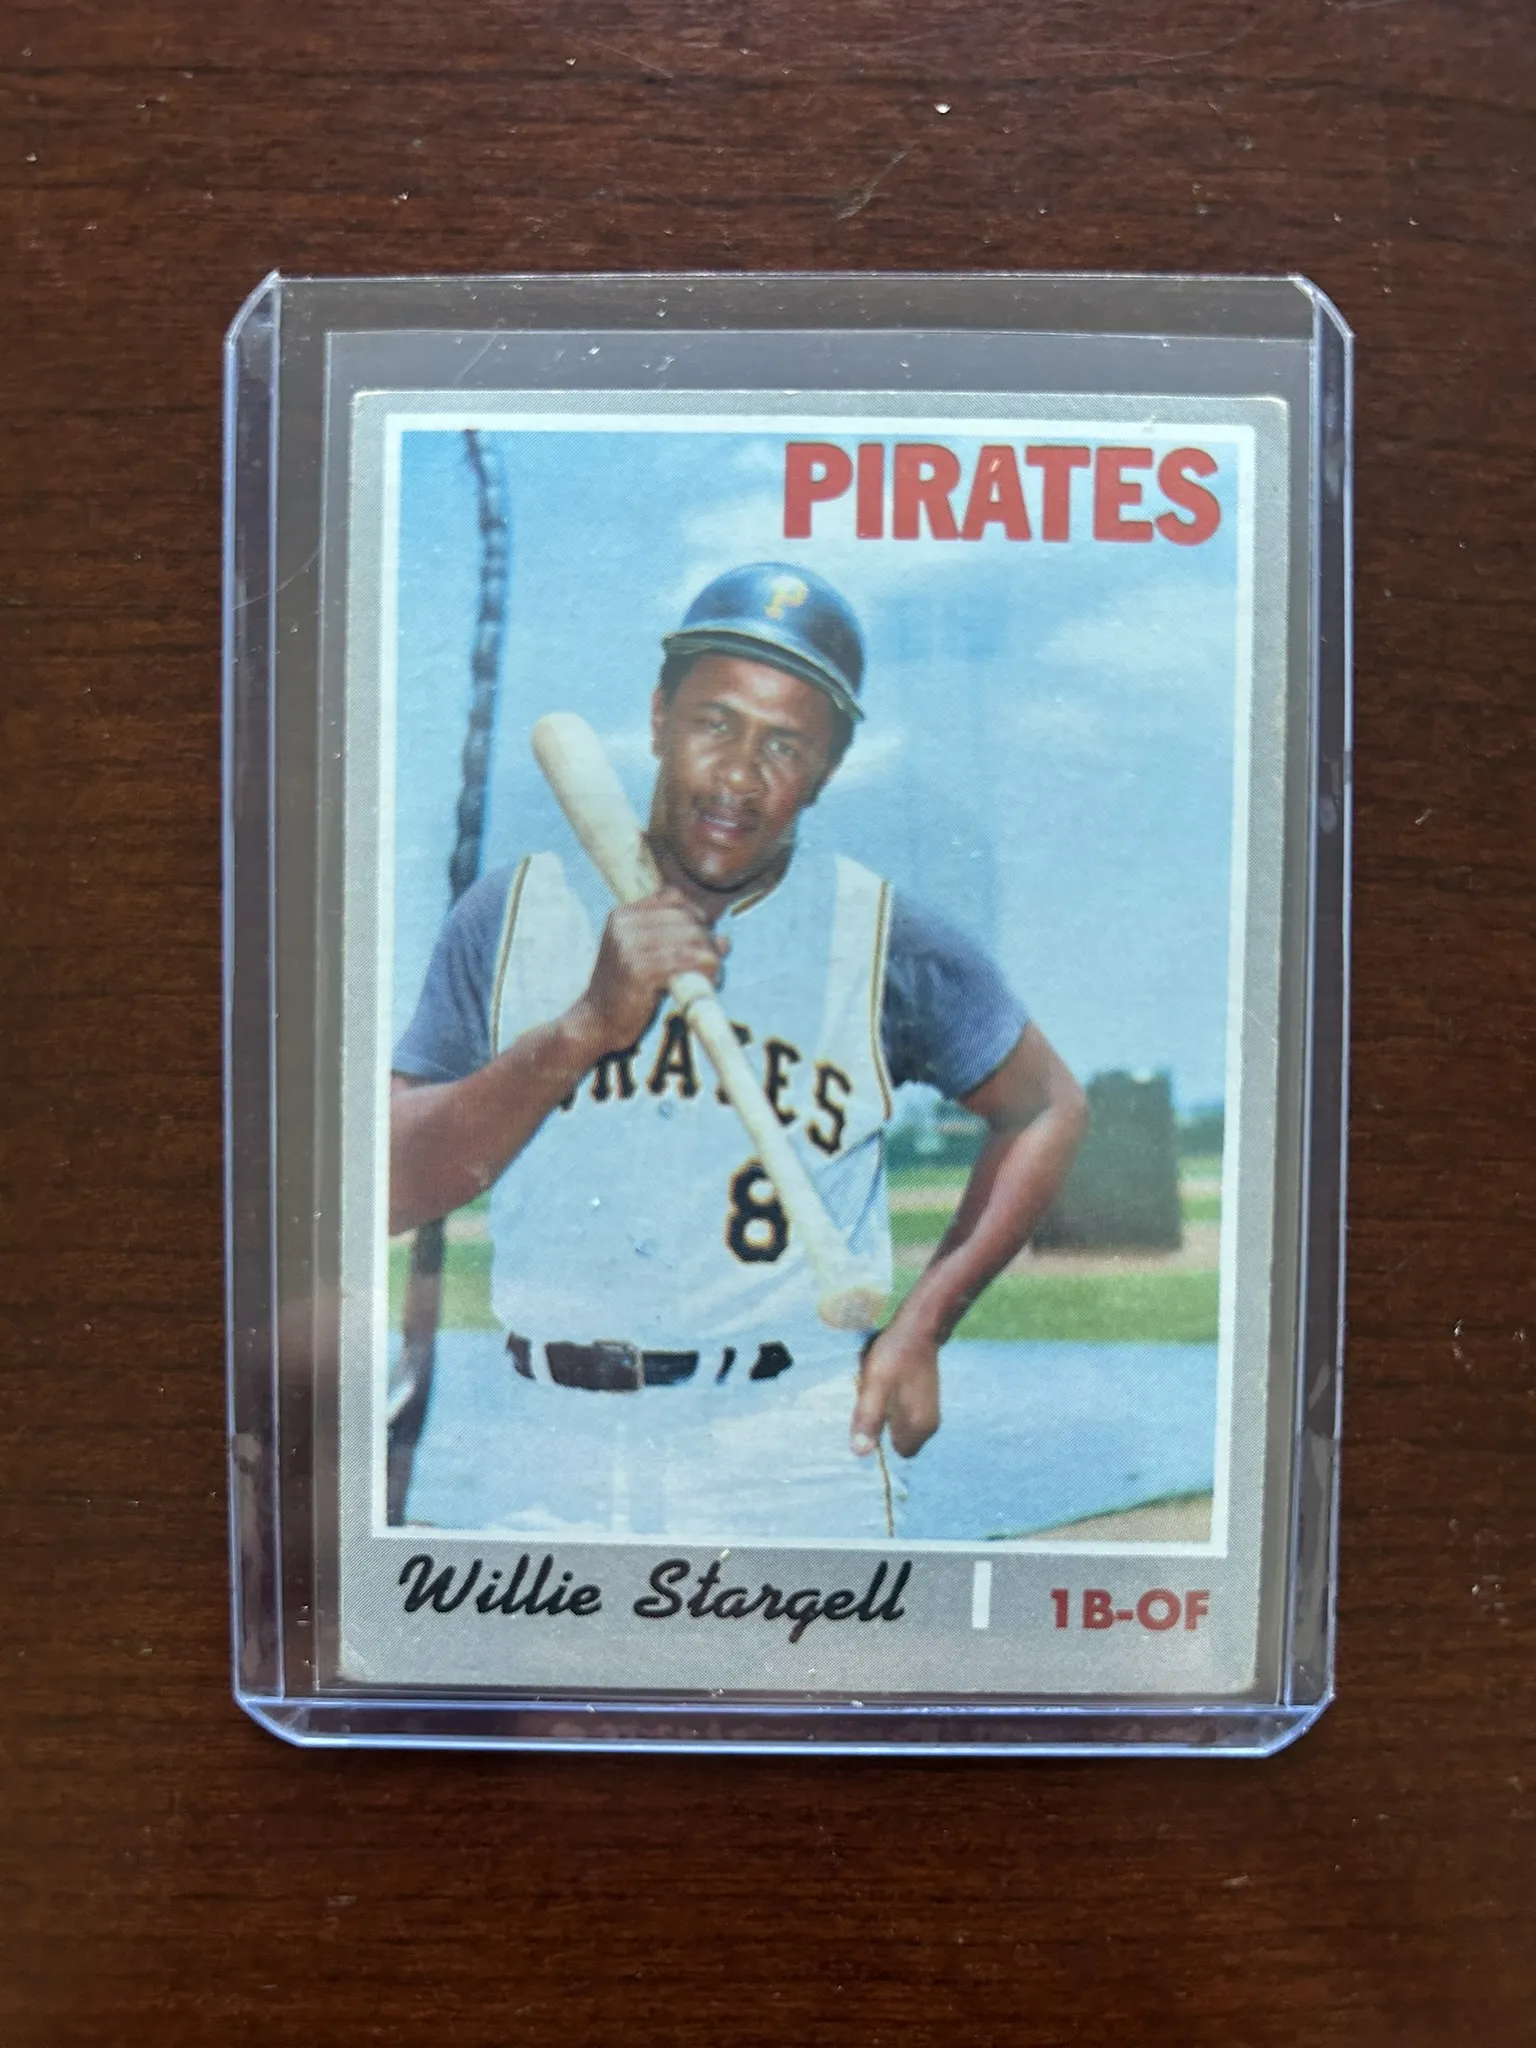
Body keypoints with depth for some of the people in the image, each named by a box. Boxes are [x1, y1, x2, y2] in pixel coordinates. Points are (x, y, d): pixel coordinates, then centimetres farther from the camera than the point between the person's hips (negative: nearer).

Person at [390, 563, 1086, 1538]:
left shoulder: (881, 939, -1)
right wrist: (585, 1027, -18)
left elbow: (1046, 1109, 11)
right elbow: (387, 1190, -5)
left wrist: (920, 1328, 3)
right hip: (525, 1444, 2)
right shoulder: (515, 914, 2)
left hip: (788, 1456, -1)